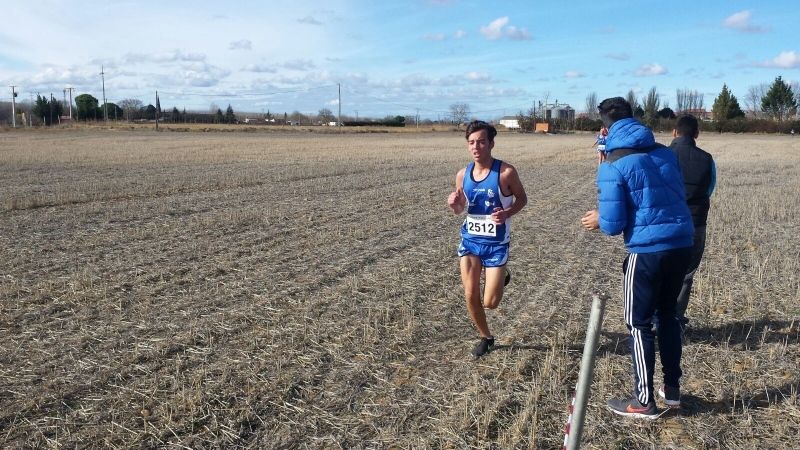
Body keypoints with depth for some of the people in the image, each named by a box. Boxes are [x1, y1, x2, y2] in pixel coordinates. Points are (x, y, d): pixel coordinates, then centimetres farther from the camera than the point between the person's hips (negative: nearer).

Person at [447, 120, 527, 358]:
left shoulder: (506, 172, -15)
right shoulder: (462, 175, -3)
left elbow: (522, 198, -1)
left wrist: (507, 213, -21)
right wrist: (454, 204, -14)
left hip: (496, 244, -3)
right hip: (470, 240, 4)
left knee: (490, 303, -3)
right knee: (470, 296, 3)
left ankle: (500, 280, 33)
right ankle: (486, 337, 29)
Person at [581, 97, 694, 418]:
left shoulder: (613, 165, -10)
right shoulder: (665, 153, 9)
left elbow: (613, 225, -12)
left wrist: (599, 221, 10)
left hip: (648, 251, -6)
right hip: (682, 244, 7)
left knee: (639, 324, 7)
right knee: (667, 314, 22)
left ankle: (644, 402, 15)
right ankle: (672, 387, 31)